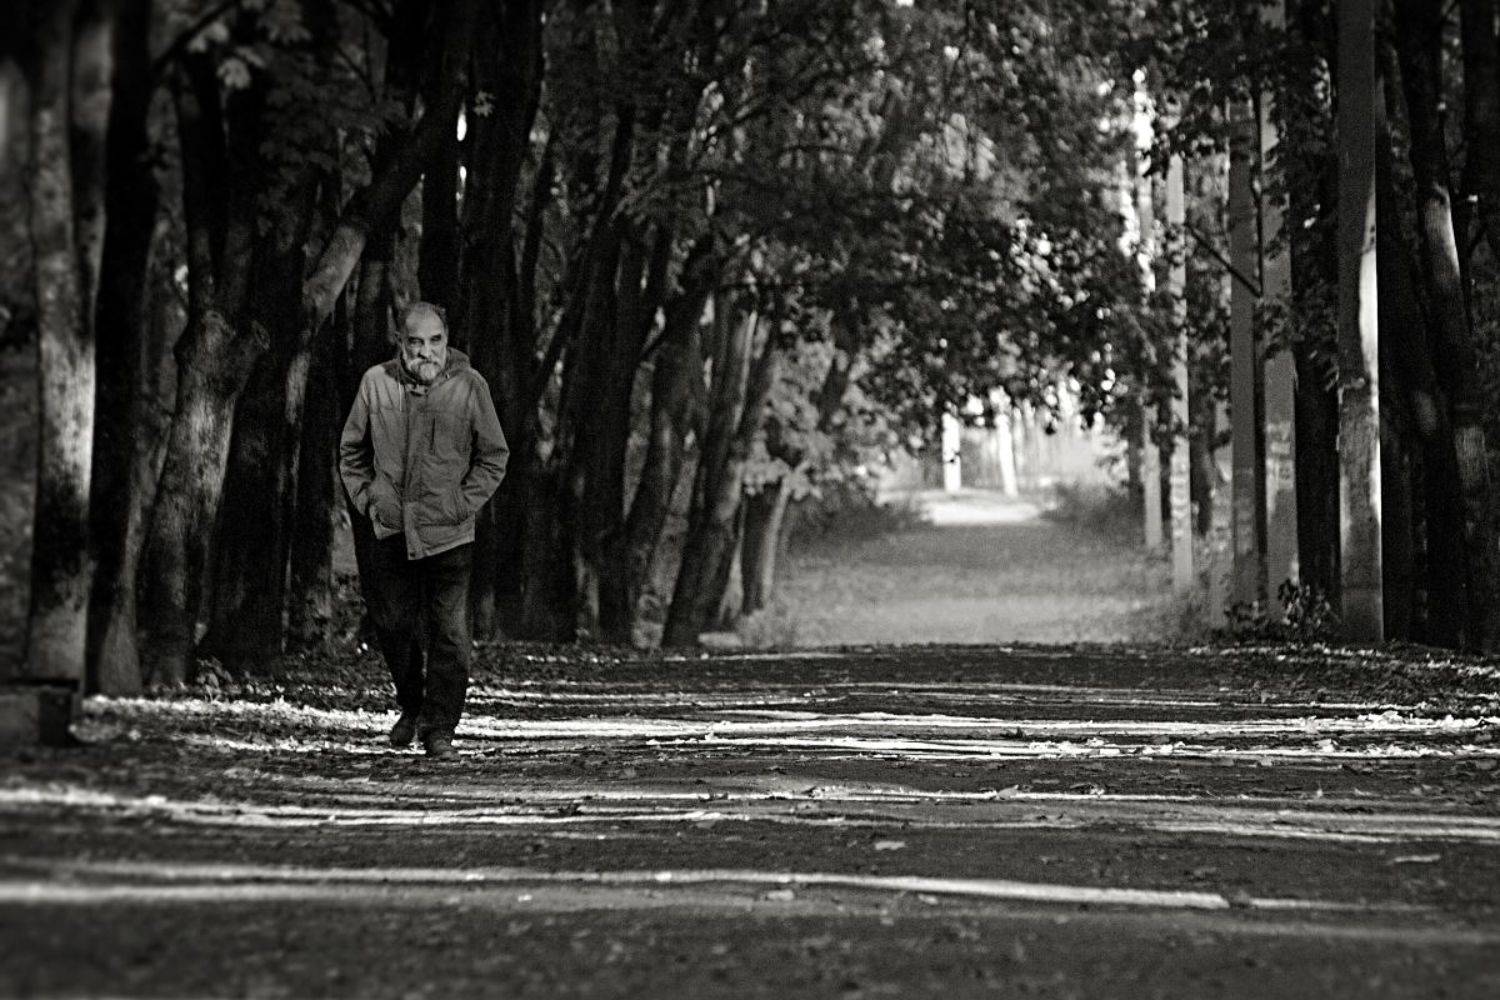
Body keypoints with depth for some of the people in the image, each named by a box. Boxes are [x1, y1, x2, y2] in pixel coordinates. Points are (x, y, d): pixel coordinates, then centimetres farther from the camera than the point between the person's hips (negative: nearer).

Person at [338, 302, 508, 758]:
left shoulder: (469, 386, -6)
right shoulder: (376, 383, 0)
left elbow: (494, 458, 3)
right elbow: (352, 451, 13)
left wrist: (462, 505, -5)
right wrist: (366, 498, 4)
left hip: (449, 535, -2)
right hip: (391, 531, 2)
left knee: (450, 634, -4)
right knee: (393, 625, 10)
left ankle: (439, 728, 5)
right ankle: (411, 708, 33)